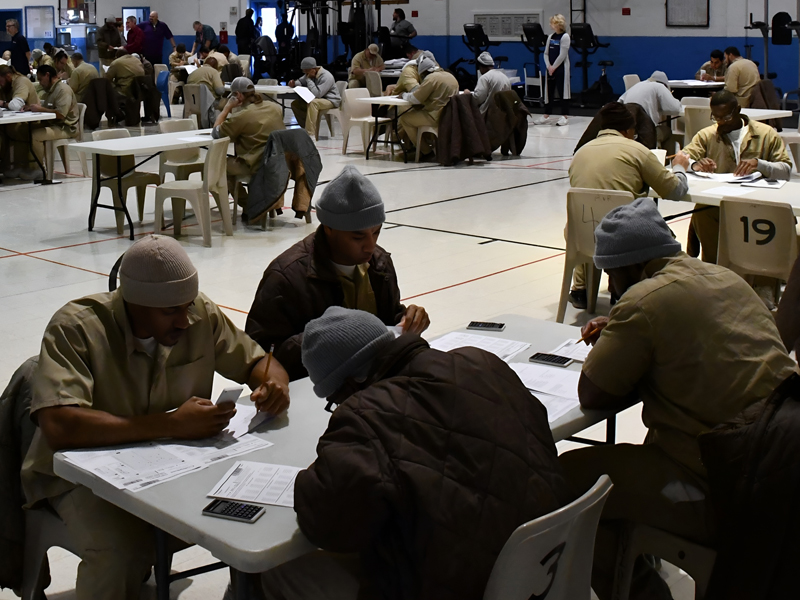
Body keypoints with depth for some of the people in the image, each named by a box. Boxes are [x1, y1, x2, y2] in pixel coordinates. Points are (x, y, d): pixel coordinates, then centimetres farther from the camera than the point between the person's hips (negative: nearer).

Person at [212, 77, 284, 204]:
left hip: (258, 165, -7)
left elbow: (215, 133, -6)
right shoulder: (275, 107, 4)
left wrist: (227, 108, 1)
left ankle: (247, 203, 19)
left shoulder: (241, 116, -15)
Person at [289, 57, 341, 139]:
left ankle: (311, 134, -40)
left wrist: (309, 79, -27)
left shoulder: (326, 77, -25)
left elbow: (317, 94, -35)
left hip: (331, 101, -9)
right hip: (318, 99, 9)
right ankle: (307, 127, -2)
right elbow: (300, 81, 22)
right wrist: (294, 83, -2)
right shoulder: (310, 74, 3)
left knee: (312, 103, -38)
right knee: (295, 104, -5)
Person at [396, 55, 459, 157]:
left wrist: (404, 95, 6)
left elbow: (415, 99, -14)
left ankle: (425, 151, 3)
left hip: (438, 118, -10)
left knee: (405, 118, 2)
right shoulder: (449, 76, 14)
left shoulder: (431, 78, -14)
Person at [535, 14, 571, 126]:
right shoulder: (550, 37, 11)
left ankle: (564, 116, 0)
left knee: (562, 91, -4)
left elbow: (562, 55, -14)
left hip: (561, 68, -7)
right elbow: (546, 53, 10)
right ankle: (546, 116, 15)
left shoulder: (565, 37, -9)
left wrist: (553, 67, -13)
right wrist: (549, 66, -4)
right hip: (550, 68, 7)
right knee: (549, 91, 9)